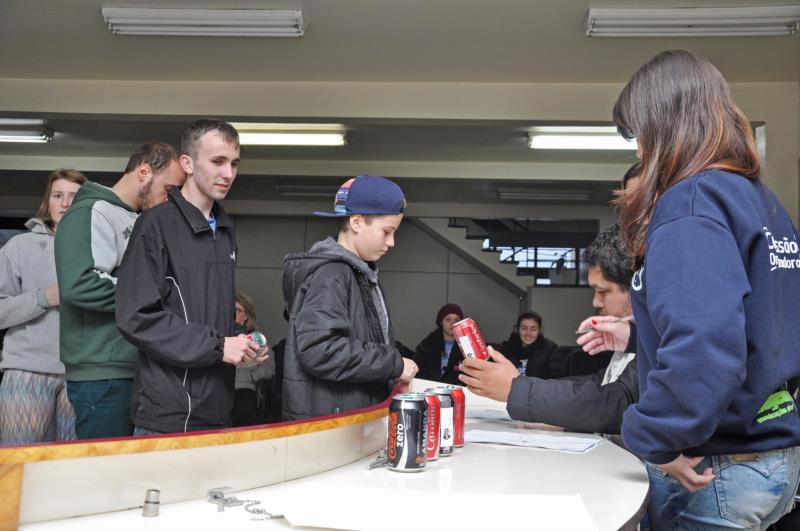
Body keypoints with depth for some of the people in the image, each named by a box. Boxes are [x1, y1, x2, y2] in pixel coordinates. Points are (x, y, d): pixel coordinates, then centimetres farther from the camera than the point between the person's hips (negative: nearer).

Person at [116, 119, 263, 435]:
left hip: (218, 412, 7)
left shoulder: (226, 231, 14)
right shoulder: (157, 226, -10)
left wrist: (241, 344, 4)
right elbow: (137, 318, -17)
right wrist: (217, 346, -16)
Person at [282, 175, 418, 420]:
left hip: (357, 416, 9)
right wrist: (393, 364, -20)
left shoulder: (361, 274, 14)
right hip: (325, 420, -9)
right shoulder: (329, 275, -16)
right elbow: (319, 350, -27)